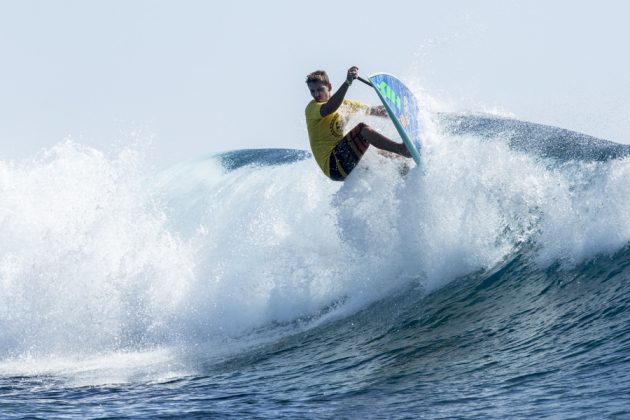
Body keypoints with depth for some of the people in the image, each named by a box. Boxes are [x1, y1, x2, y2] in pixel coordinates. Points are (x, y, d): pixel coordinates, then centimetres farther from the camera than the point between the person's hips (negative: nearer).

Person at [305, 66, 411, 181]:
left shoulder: (343, 104, 20)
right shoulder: (312, 108, -4)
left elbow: (371, 110, 24)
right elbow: (329, 109, -27)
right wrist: (347, 82, -36)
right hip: (333, 164, -8)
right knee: (362, 128, -26)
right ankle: (401, 149, -37)